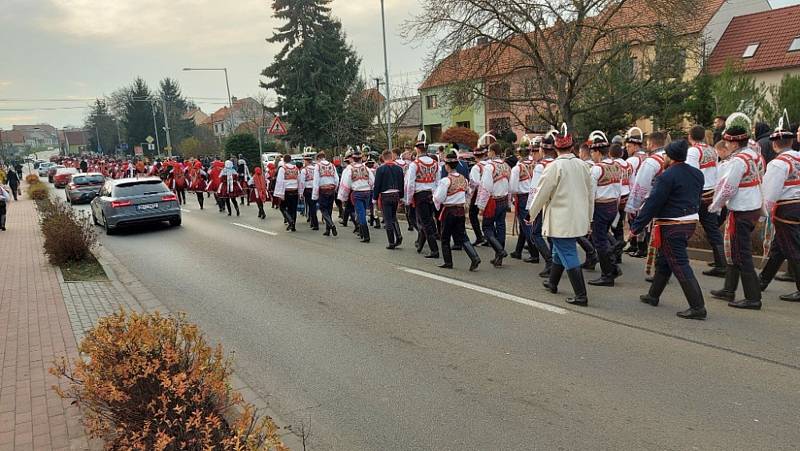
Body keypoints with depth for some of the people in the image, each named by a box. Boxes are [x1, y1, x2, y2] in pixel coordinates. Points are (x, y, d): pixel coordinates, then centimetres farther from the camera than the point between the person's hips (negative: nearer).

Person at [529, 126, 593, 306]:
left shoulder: (554, 167, -15)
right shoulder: (582, 165, 3)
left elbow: (542, 193, -9)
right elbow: (590, 194, 11)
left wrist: (532, 212, 6)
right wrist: (588, 217, 22)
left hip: (561, 221, -7)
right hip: (578, 219, 7)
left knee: (569, 256, -2)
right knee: (560, 251, 23)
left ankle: (581, 296, -3)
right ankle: (552, 282, 39)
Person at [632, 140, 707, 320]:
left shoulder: (667, 176, -17)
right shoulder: (697, 174, 8)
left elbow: (653, 203, -18)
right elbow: (697, 198, 16)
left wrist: (636, 227, -14)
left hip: (672, 227, -9)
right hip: (691, 222, 9)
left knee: (680, 266, -6)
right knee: (663, 261, 21)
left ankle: (698, 307, -7)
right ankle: (653, 296, 34)